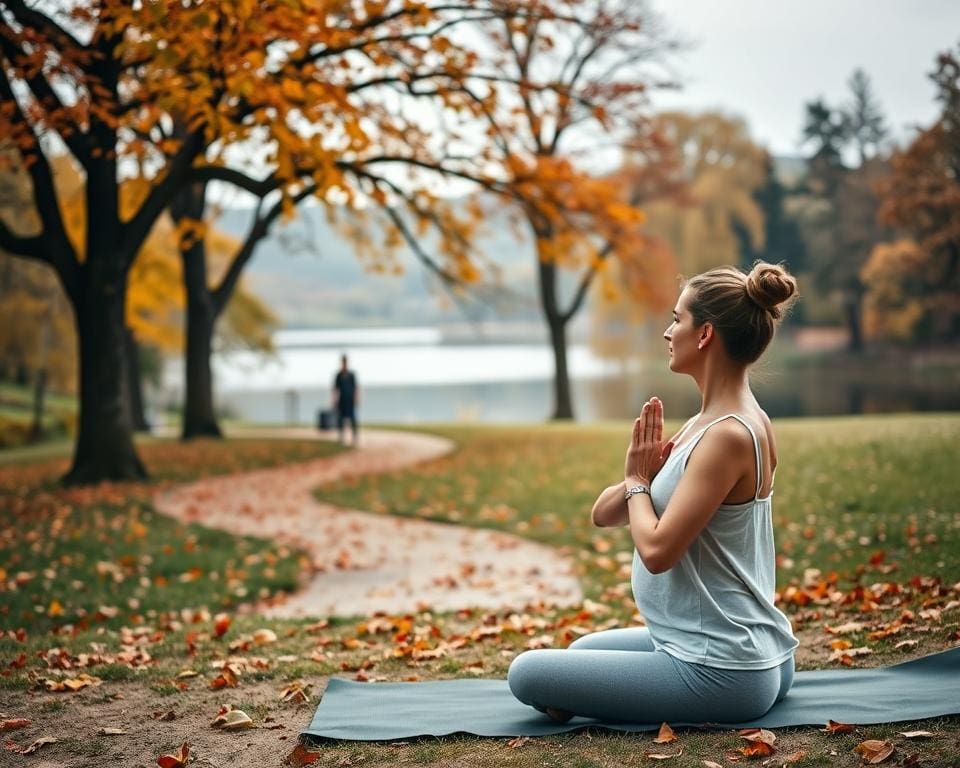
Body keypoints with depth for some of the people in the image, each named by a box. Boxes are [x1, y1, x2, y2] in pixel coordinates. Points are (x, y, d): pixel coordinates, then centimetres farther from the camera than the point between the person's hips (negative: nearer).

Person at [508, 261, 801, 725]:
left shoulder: (728, 435, -22)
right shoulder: (706, 423, 7)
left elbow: (657, 549, -27)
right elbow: (604, 514, 9)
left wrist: (637, 480, -9)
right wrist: (642, 477, -12)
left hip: (720, 673, -10)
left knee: (527, 673, -5)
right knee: (584, 649, 32)